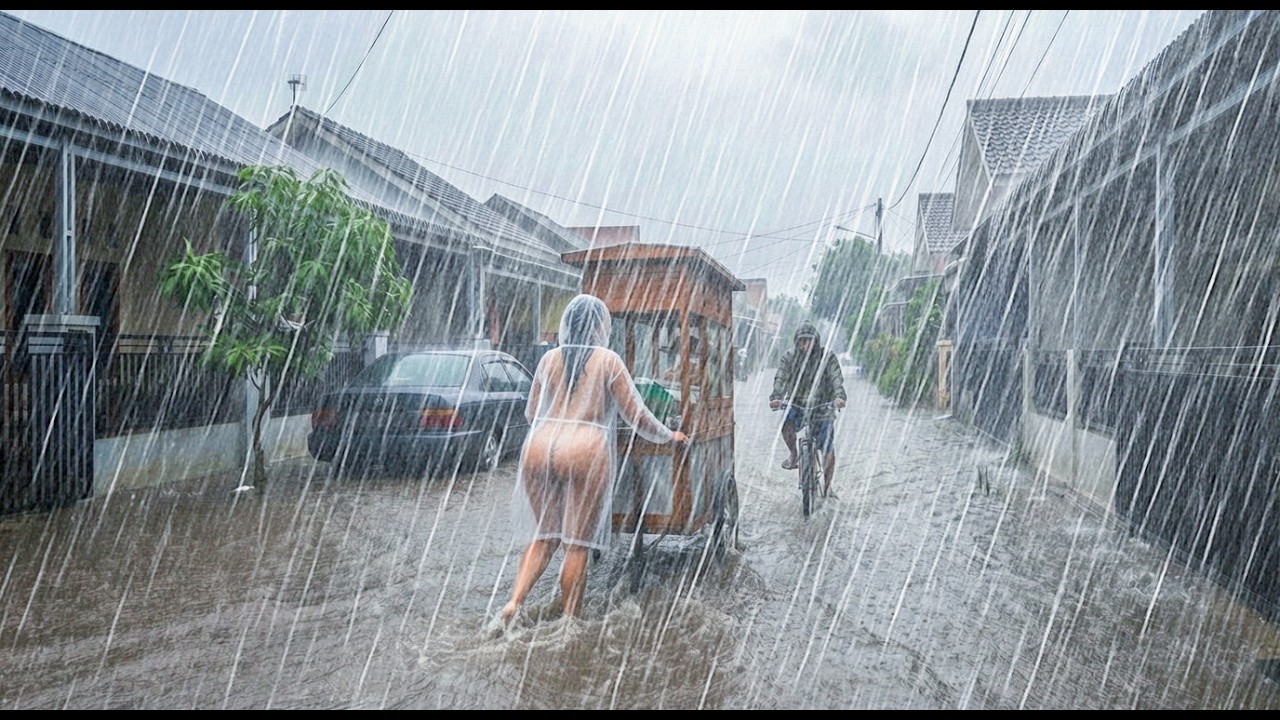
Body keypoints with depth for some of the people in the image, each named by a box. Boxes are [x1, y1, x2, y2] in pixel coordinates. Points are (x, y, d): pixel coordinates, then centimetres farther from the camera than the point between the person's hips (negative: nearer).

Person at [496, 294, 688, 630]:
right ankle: (570, 621, 13)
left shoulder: (549, 359, 12)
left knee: (542, 536, 15)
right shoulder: (608, 361, 2)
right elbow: (637, 416, 5)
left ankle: (512, 604, 2)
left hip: (539, 449, 4)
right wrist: (669, 436, 22)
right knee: (577, 544, 5)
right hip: (585, 451, -4)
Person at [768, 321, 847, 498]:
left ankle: (827, 487, 18)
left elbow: (836, 379, -18)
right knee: (786, 423, -33)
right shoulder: (789, 357, -2)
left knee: (829, 450, -3)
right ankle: (793, 455, -6)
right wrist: (776, 397, -35)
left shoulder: (827, 357, -5)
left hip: (822, 407, 0)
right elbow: (781, 379, -14)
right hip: (796, 404, 0)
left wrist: (839, 396, -39)